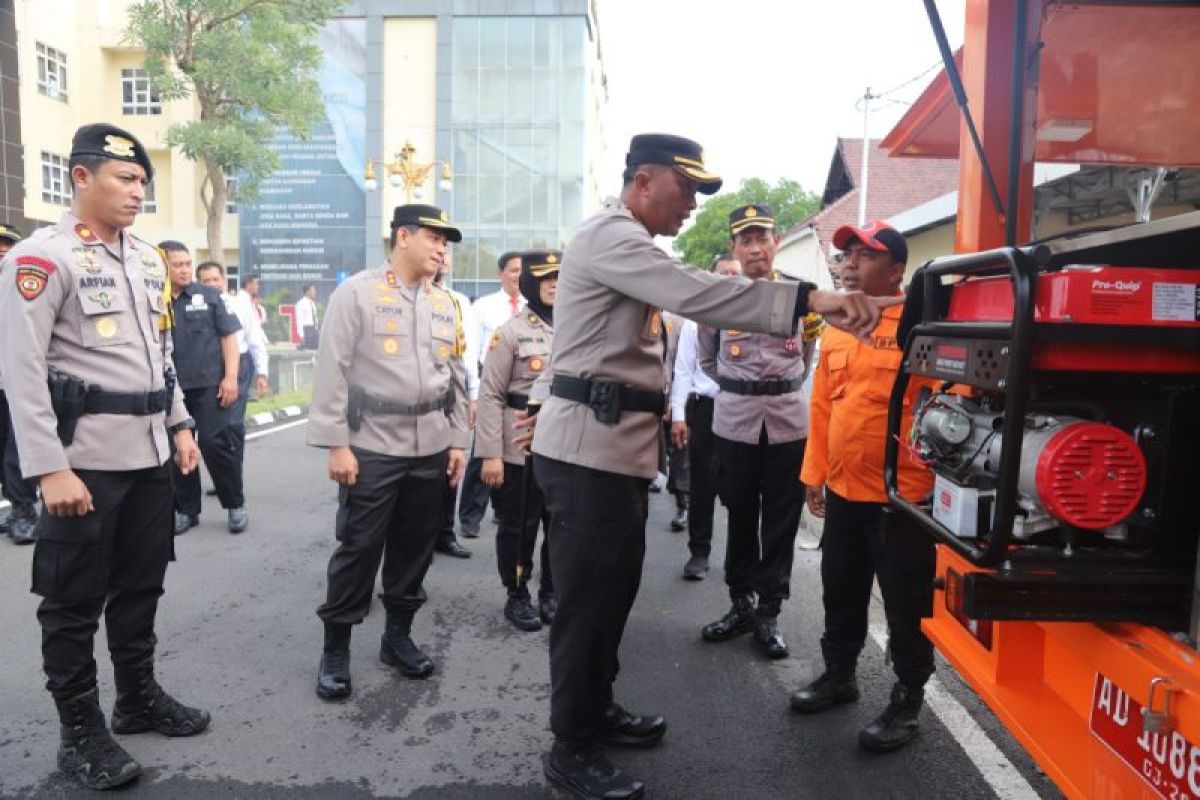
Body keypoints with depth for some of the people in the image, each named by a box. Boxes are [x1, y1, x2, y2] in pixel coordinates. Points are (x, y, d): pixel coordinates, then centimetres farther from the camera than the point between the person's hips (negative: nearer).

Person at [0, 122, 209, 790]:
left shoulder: (148, 258, 13)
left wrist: (180, 424, 14)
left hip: (149, 453, 7)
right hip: (85, 459, -7)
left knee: (141, 584, 17)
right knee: (75, 600, 6)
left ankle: (140, 697, 33)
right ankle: (81, 732, 21)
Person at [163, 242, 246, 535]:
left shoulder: (209, 295, 3)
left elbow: (229, 336, 1)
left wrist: (230, 377, -8)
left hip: (209, 385, -2)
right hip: (170, 389, 2)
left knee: (215, 445, -4)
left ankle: (236, 505, 12)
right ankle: (186, 509, 21)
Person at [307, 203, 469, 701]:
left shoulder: (447, 305, 11)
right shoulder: (356, 293, -5)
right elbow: (332, 372, -8)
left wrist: (457, 442, 10)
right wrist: (336, 444, -12)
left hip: (431, 450, 5)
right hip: (372, 449, -5)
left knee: (415, 547, 13)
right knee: (358, 549, 1)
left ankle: (398, 635, 29)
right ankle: (335, 650, 17)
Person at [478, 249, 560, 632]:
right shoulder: (511, 331, -6)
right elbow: (491, 396, -8)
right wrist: (490, 454, -13)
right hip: (521, 448, -4)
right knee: (518, 526, 8)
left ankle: (551, 592, 30)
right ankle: (517, 596, 25)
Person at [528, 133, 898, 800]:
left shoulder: (629, 245, 24)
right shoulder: (612, 235, -13)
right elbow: (695, 293, -29)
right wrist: (810, 298, -33)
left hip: (616, 445, 10)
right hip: (591, 449, -10)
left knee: (615, 587, 17)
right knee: (589, 597, -2)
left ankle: (595, 711, 32)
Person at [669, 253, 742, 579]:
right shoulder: (696, 318, 4)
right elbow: (683, 369, 2)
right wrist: (678, 415, -3)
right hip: (704, 408, 1)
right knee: (702, 484, 7)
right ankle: (699, 552, 20)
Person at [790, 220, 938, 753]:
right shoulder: (835, 327, 9)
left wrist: (931, 464, -14)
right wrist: (815, 472, 12)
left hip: (901, 494, -6)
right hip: (843, 490, 7)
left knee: (905, 603, 8)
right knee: (841, 592, 20)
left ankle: (907, 700, 25)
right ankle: (839, 675, 39)